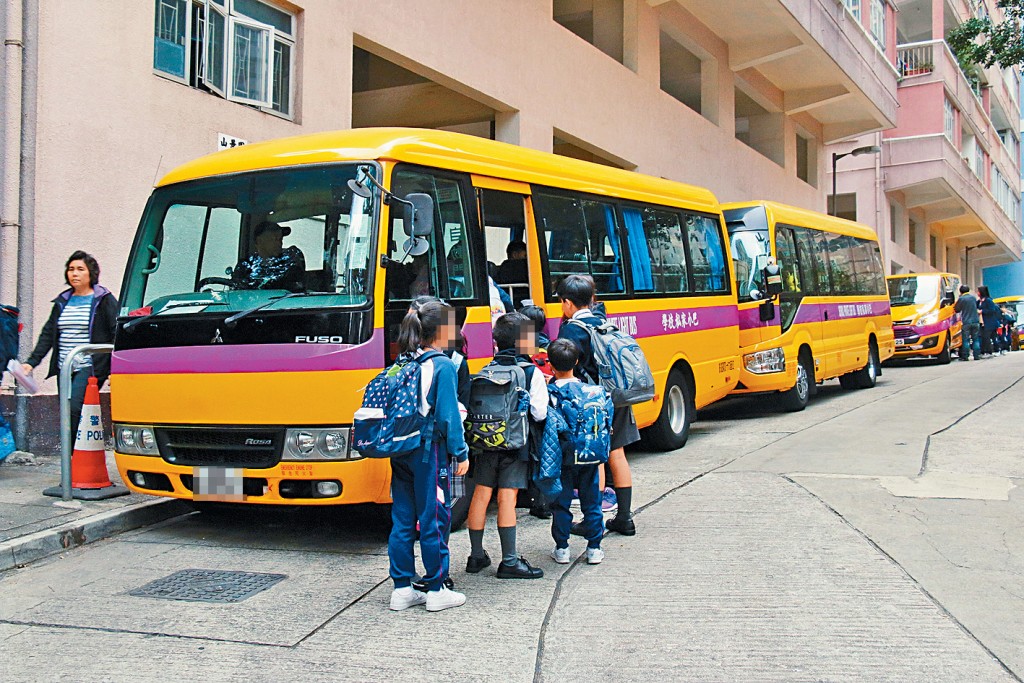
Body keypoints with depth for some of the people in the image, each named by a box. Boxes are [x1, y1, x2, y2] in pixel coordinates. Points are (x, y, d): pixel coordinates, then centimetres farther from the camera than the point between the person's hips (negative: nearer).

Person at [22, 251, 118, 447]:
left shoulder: (104, 300, 0)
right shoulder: (62, 302, 18)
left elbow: (117, 334, -4)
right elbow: (48, 335, 17)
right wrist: (31, 362, 7)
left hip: (89, 368, -6)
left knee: (74, 410, -21)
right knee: (67, 414, 3)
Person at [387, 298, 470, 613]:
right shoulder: (443, 366, -11)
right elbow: (448, 416, -14)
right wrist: (461, 453, -7)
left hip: (401, 453, 7)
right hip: (429, 452, -7)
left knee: (402, 519, 11)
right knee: (434, 519, 2)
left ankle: (402, 589, 17)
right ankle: (436, 590, 9)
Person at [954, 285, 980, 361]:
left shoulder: (961, 299, -6)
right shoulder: (973, 298, 9)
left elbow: (956, 309, 1)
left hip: (966, 322, -4)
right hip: (975, 321, 4)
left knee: (965, 340, -1)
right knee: (975, 339, 9)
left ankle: (965, 356, -4)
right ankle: (976, 355, 6)